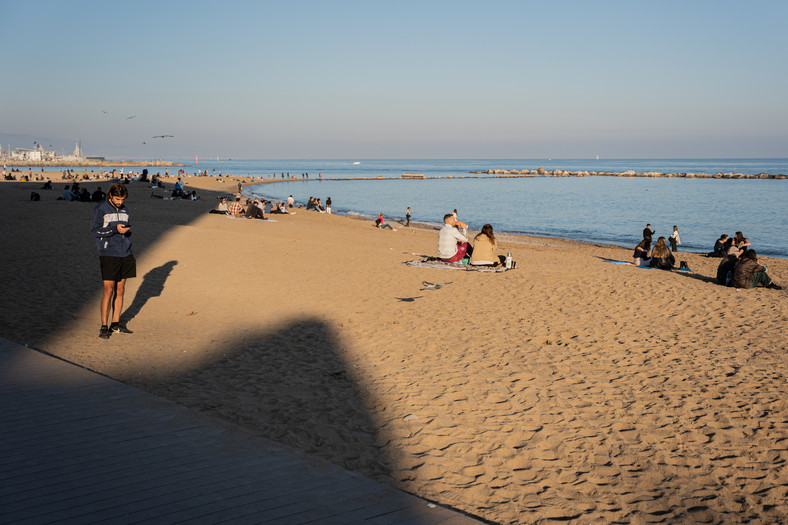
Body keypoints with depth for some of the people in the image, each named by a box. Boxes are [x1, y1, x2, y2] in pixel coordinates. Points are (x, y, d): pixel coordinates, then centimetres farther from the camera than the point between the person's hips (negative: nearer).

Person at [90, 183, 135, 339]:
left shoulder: (124, 210, 13)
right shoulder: (100, 209, -4)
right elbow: (94, 230, -9)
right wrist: (115, 229, -20)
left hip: (125, 255, 6)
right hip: (108, 255, -6)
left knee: (120, 290, 8)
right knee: (109, 291, -8)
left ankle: (115, 324, 16)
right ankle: (104, 327, -2)